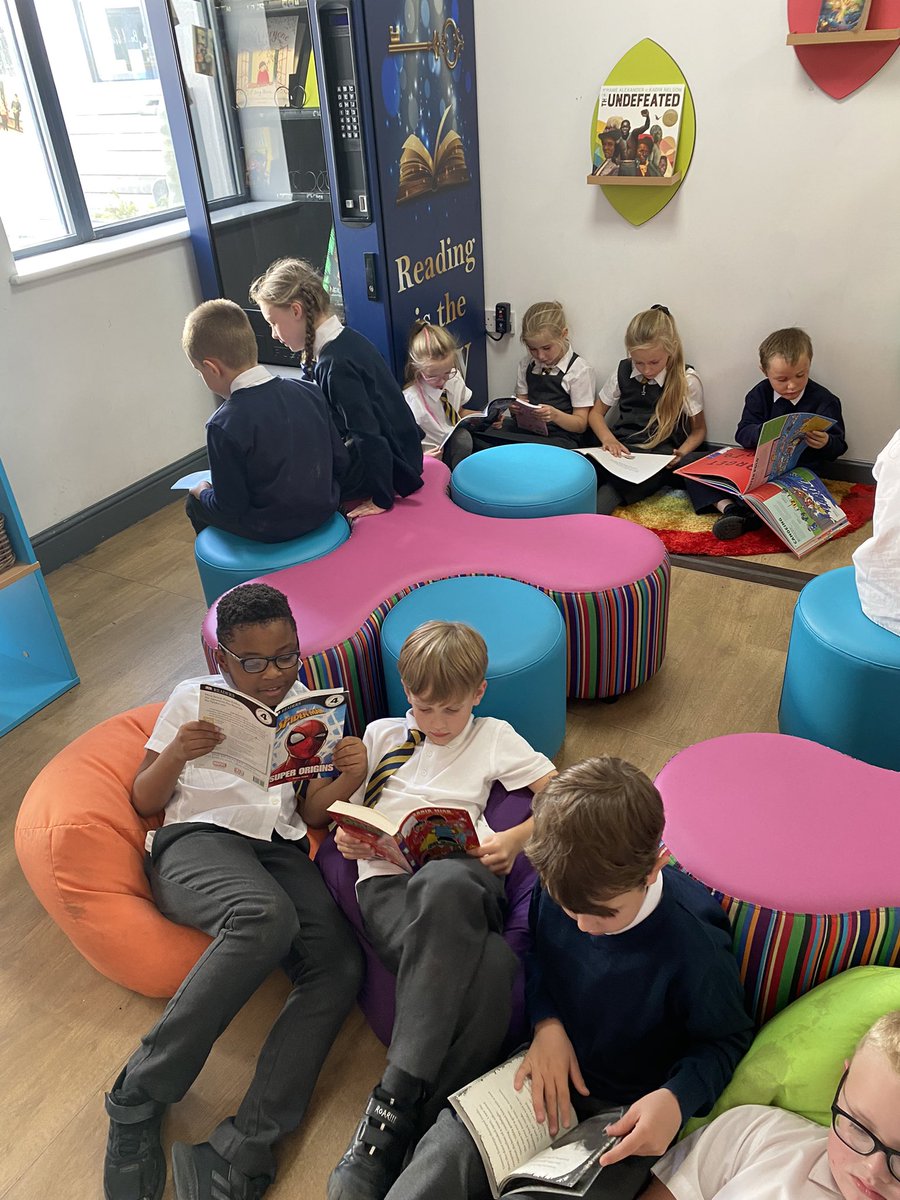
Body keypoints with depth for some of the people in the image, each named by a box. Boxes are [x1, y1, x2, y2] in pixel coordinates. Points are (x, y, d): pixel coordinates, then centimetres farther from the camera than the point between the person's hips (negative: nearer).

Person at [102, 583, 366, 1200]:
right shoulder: (193, 698, 13)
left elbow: (312, 809, 14)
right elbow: (143, 801, 13)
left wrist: (350, 777, -8)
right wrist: (175, 755, -9)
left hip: (281, 848, 3)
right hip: (196, 839, -3)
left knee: (340, 965, -27)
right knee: (267, 916, -38)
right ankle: (139, 1096, -22)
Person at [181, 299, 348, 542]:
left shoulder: (225, 425, -23)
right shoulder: (308, 391, -8)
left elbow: (229, 508, -17)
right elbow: (340, 461, -1)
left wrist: (203, 492, 4)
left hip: (272, 531, -6)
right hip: (323, 511, 6)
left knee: (194, 503, 20)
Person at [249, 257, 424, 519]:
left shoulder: (334, 363, -24)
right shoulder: (348, 339, 4)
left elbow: (369, 434, -24)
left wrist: (381, 499, -19)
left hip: (386, 466, -9)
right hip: (397, 452, 9)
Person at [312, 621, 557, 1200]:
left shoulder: (494, 737, 21)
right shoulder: (383, 734, 25)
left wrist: (514, 839, 1)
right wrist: (348, 839, 2)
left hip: (464, 877, 0)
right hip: (389, 881, 0)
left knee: (444, 885, -43)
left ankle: (390, 1117, -33)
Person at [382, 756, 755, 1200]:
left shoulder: (695, 946, -28)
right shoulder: (560, 885, -16)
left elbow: (727, 1039, -10)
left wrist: (678, 1098, -27)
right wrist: (547, 1022, -11)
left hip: (628, 1113, -3)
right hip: (550, 1064, 3)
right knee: (446, 1154, -18)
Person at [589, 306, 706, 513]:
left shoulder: (686, 381, 1)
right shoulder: (623, 371, 9)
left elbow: (698, 429, 11)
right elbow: (596, 413, 19)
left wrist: (681, 453, -11)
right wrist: (608, 439, -3)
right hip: (622, 450, 3)